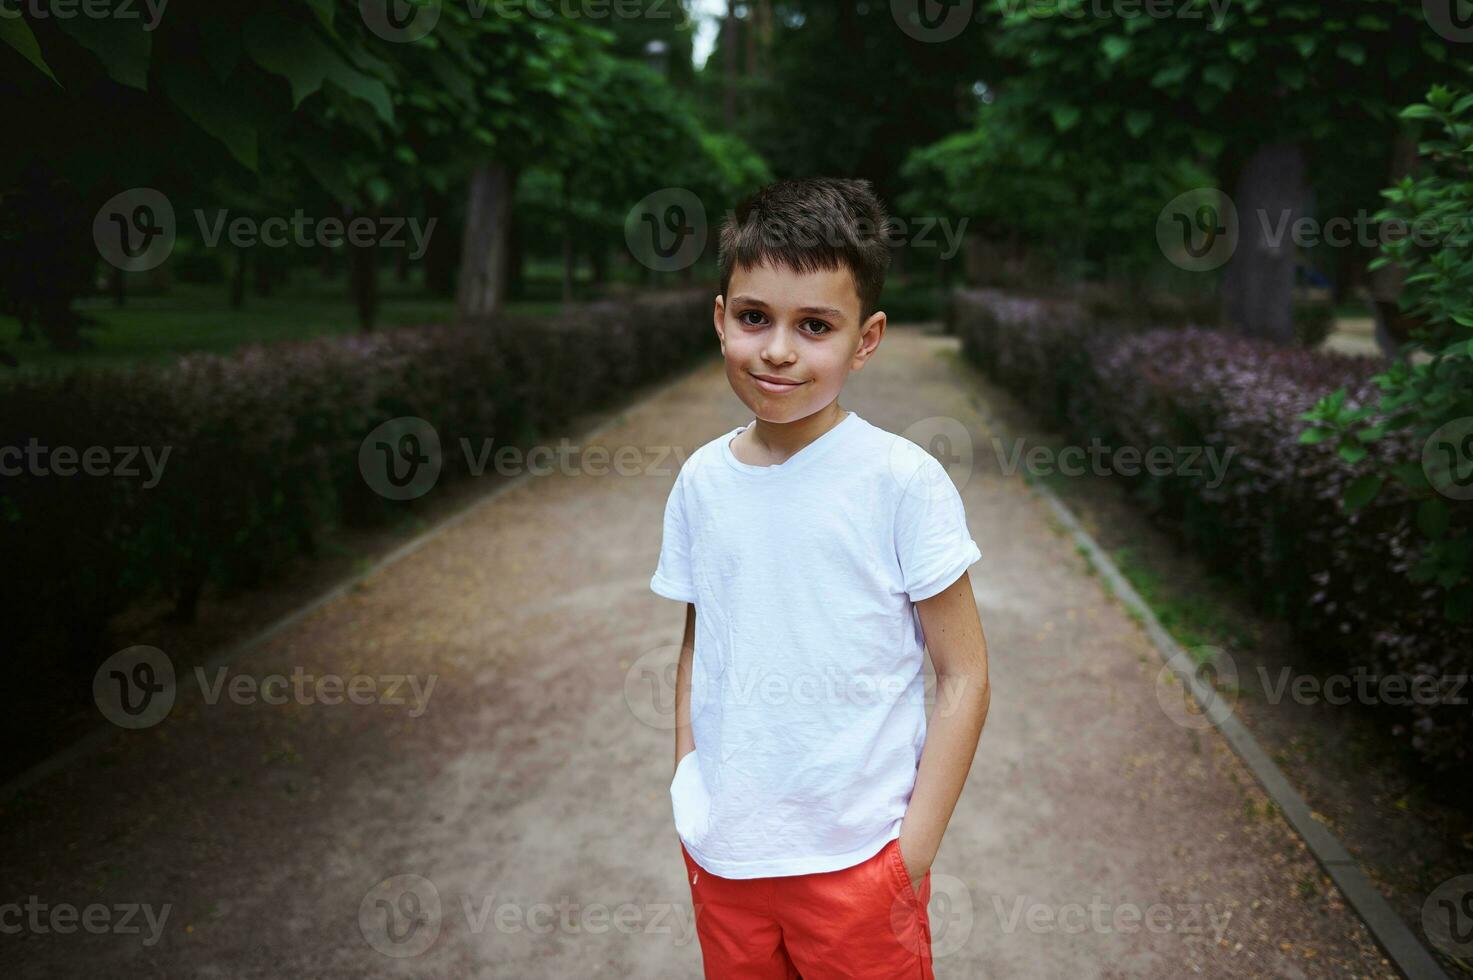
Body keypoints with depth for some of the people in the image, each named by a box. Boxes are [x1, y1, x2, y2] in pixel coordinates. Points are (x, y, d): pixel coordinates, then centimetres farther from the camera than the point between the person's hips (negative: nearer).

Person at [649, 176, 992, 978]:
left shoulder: (901, 481, -15)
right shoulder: (702, 479, -2)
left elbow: (964, 677, -10)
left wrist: (914, 853, -10)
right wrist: (687, 787, 5)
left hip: (855, 859, -4)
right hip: (721, 853, 4)